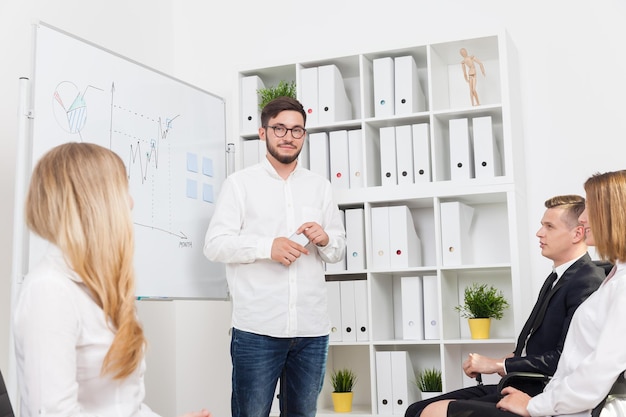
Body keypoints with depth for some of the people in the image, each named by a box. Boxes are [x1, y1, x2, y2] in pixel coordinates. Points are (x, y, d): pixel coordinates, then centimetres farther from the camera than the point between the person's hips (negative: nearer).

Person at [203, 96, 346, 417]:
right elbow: (215, 245, -4)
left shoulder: (320, 187, 15)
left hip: (312, 329, 4)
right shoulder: (240, 183, 4)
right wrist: (267, 246, -18)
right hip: (257, 329, -3)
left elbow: (339, 249, 16)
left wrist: (325, 239, -7)